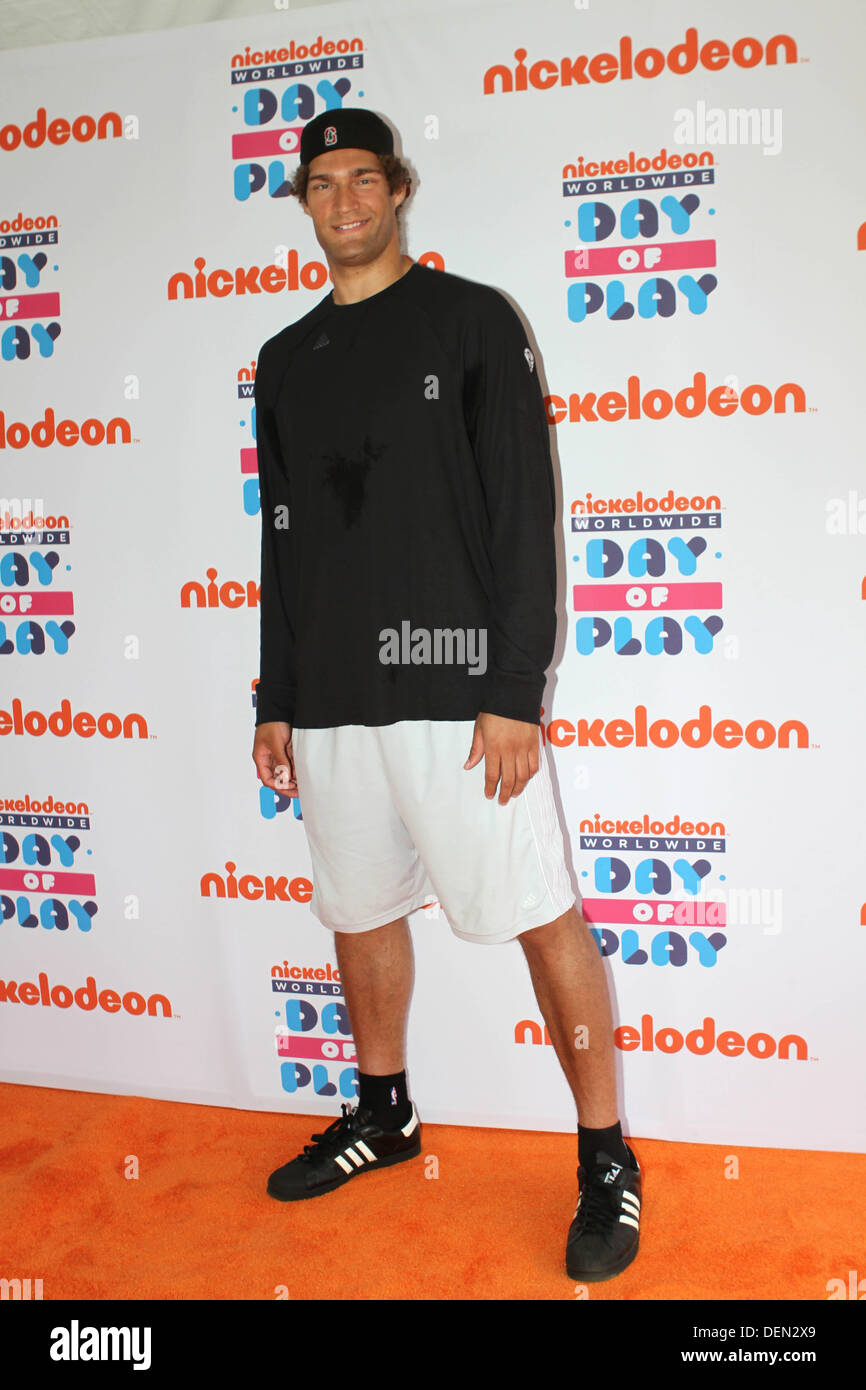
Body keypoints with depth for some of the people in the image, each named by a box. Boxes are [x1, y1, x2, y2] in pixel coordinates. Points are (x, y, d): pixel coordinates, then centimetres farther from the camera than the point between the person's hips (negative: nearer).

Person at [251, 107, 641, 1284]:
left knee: (542, 917, -2)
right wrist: (276, 702, 14)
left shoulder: (472, 320, 1)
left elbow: (524, 515, -6)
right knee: (358, 913, 14)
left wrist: (514, 694, -13)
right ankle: (384, 1116, 35)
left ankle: (607, 1162, 13)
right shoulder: (286, 361, 16)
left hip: (457, 688, -5)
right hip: (331, 700, 5)